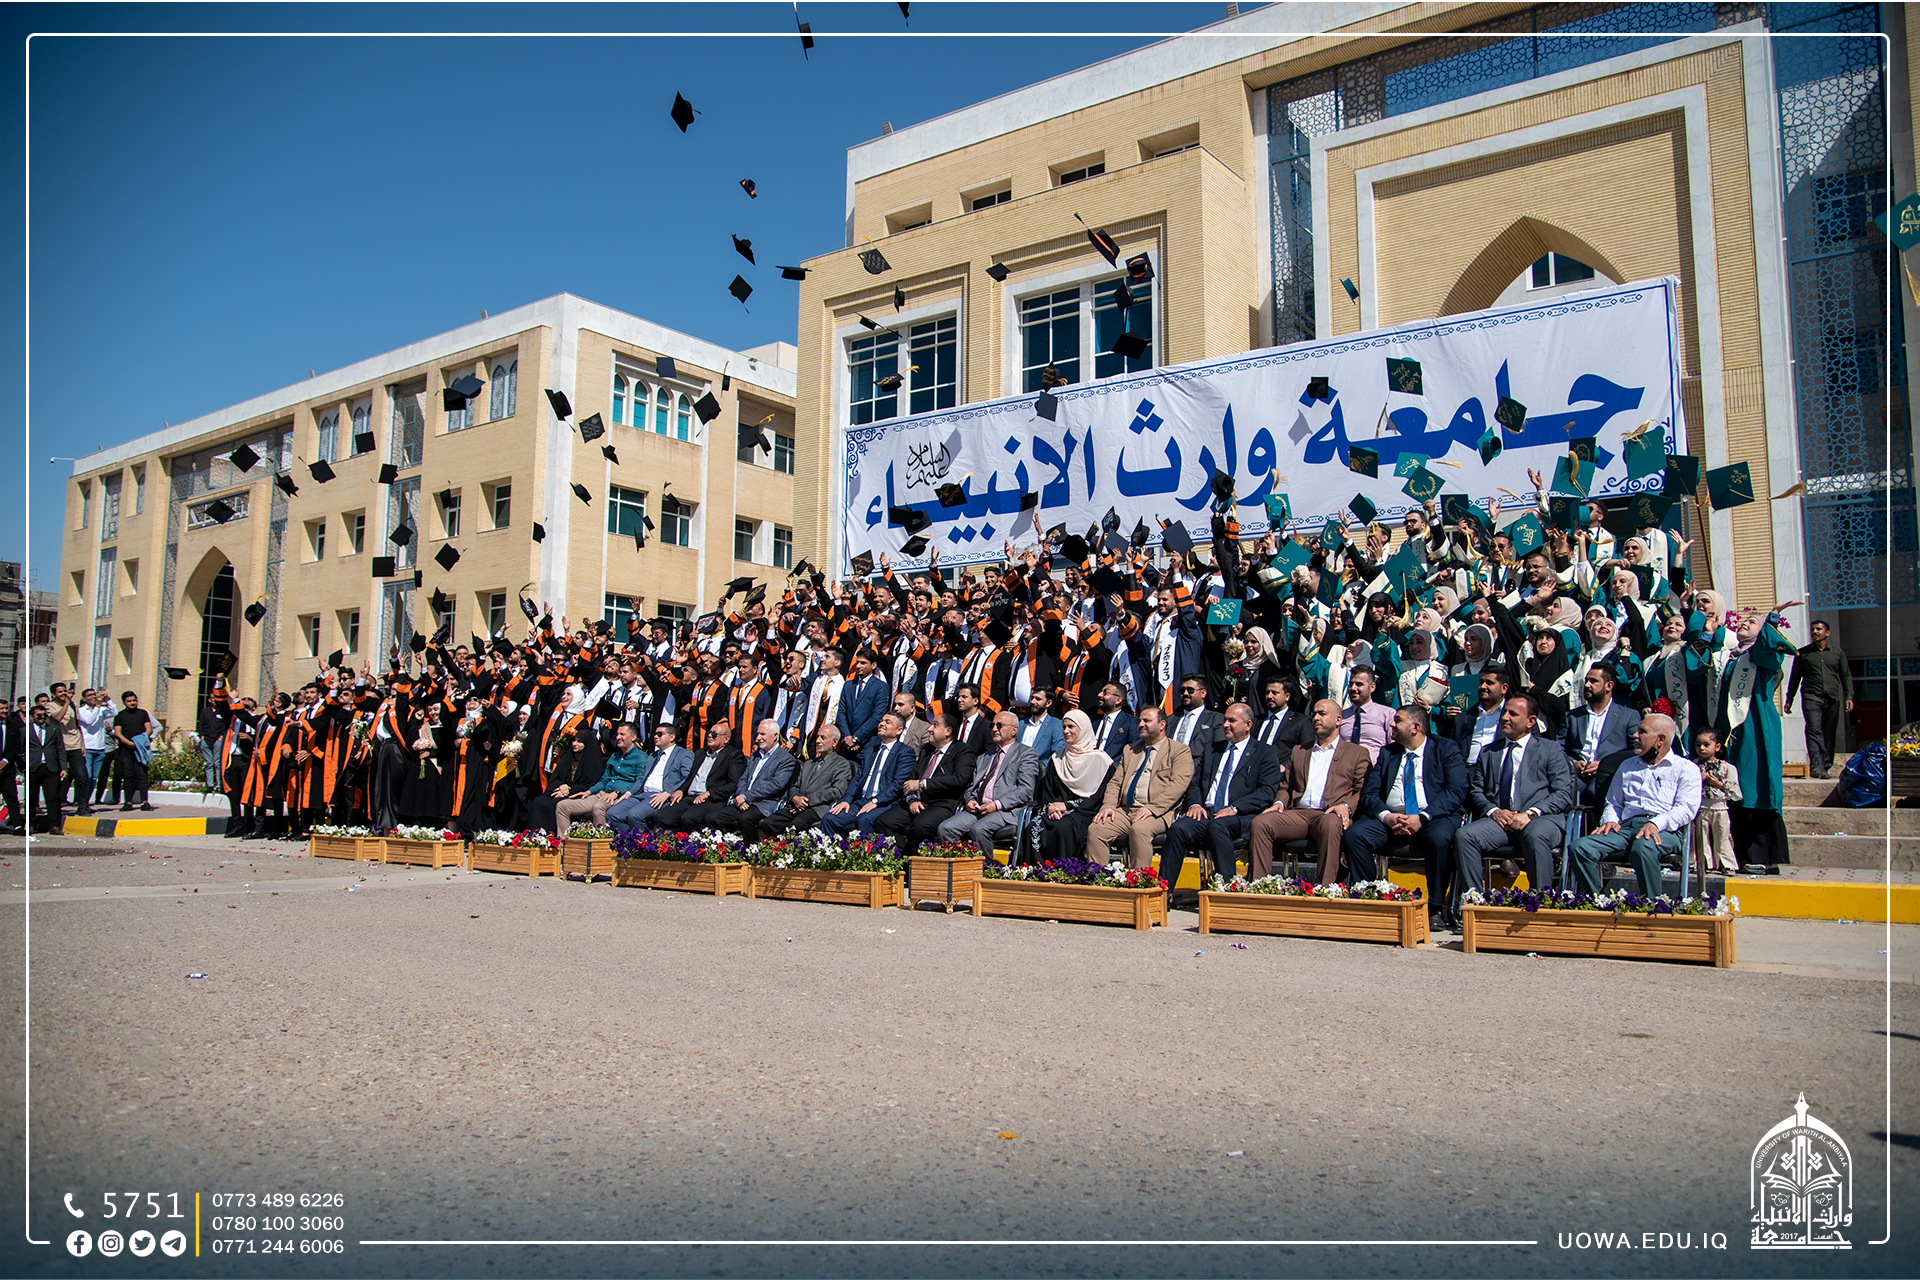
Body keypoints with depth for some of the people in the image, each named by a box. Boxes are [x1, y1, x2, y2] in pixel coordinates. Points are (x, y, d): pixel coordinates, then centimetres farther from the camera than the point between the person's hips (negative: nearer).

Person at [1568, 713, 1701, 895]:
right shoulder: (1627, 767, 29)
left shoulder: (1686, 768, 11)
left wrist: (1656, 823, -21)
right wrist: (1610, 820, 3)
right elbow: (1613, 802, 27)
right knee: (1580, 846, -24)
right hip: (1626, 826, 5)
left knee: (1643, 847, -41)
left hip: (1665, 831, -5)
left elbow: (1686, 808, -3)